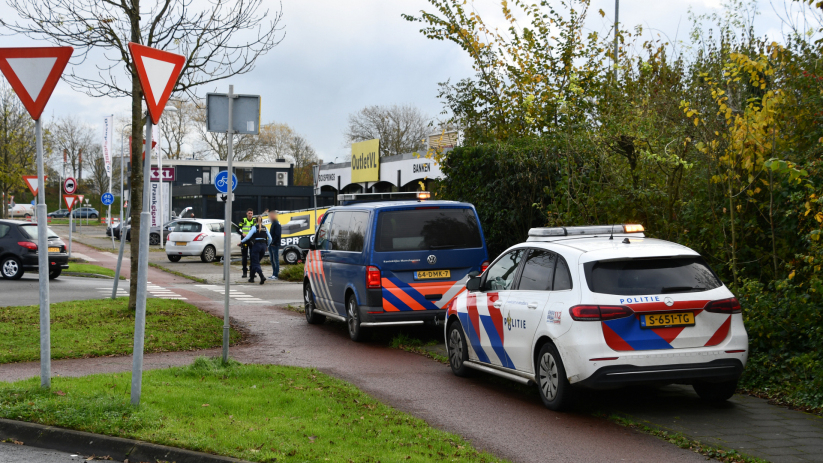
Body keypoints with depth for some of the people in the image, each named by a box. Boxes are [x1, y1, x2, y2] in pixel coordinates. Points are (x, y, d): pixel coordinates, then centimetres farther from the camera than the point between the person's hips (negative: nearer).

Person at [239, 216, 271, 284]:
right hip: (263, 246, 5)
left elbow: (248, 237, -11)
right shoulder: (265, 228, 12)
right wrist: (267, 245, 23)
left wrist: (241, 242, 0)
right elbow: (270, 238, 8)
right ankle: (252, 278, 19)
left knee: (255, 264, -6)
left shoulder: (254, 227, -2)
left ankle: (262, 277, -28)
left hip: (256, 245, -5)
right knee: (255, 262, 18)